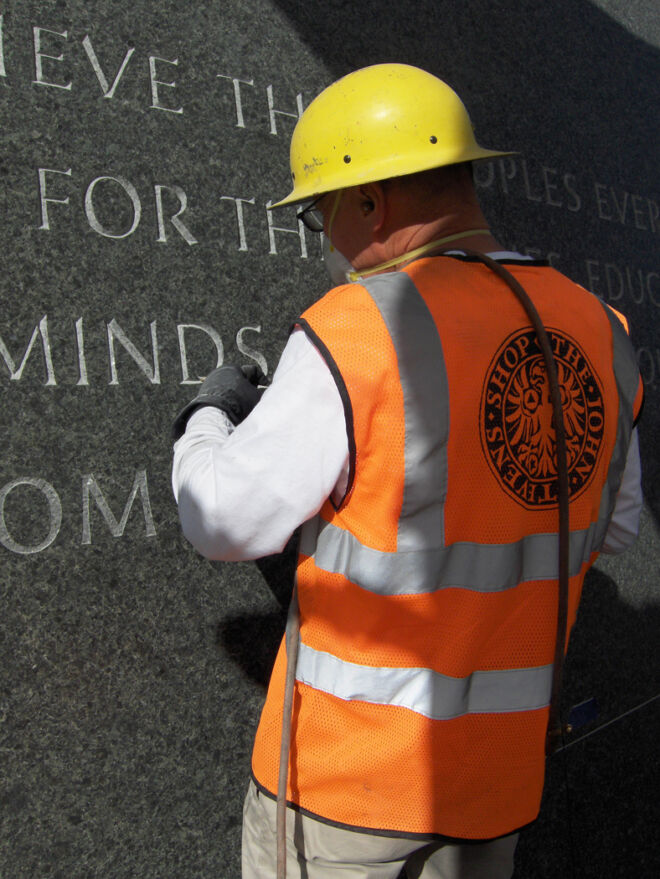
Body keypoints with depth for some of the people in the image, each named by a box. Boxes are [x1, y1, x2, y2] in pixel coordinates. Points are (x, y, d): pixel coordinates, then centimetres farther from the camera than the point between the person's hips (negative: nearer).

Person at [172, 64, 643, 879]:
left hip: (353, 759, -5)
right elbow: (612, 525, 10)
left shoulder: (358, 331, -22)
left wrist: (208, 418, 4)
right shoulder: (596, 331, -2)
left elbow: (226, 521, -15)